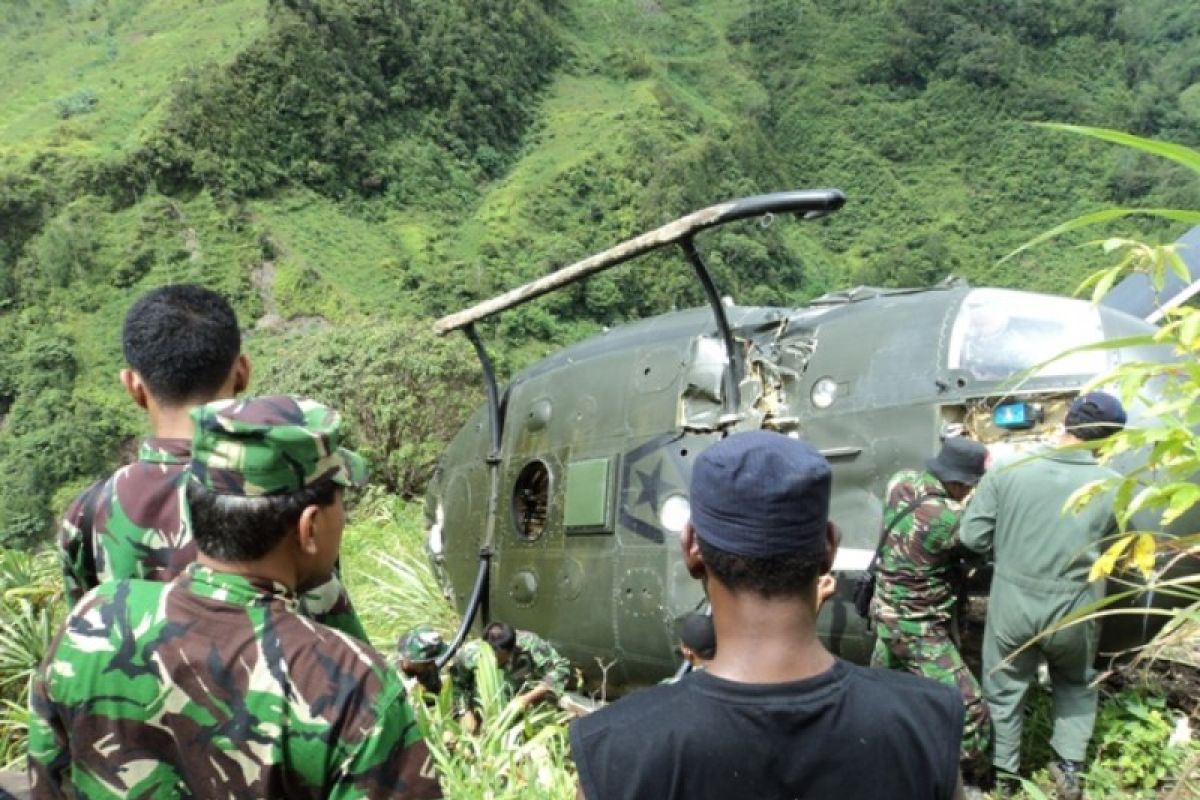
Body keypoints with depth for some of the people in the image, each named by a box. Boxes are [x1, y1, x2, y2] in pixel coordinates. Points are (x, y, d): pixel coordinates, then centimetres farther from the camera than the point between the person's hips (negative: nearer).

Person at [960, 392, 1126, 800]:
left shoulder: (1008, 470, -11)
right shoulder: (1114, 488, -11)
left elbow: (972, 535, -9)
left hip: (1012, 604, 0)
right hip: (1073, 611, 1)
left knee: (1004, 689, 20)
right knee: (1076, 686, 29)